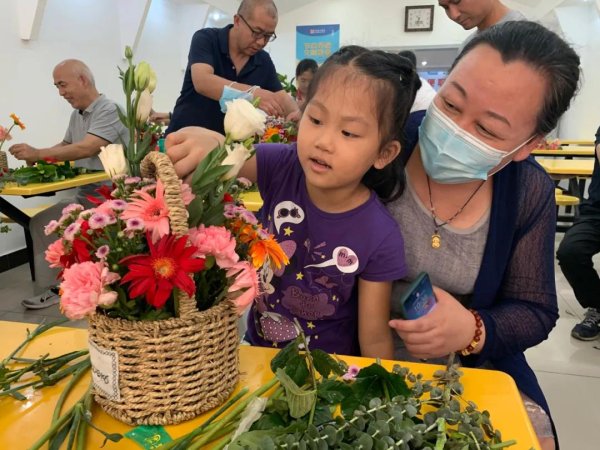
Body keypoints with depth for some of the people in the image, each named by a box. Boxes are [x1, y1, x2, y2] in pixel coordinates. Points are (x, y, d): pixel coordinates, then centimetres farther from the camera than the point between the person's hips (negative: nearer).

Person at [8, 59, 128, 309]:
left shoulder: (109, 110, -16)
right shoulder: (76, 115, 12)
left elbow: (86, 149, -27)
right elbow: (66, 145, 25)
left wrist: (38, 153, -25)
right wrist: (36, 158, 6)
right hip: (83, 197, 9)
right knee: (41, 222, 2)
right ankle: (50, 288, 7)